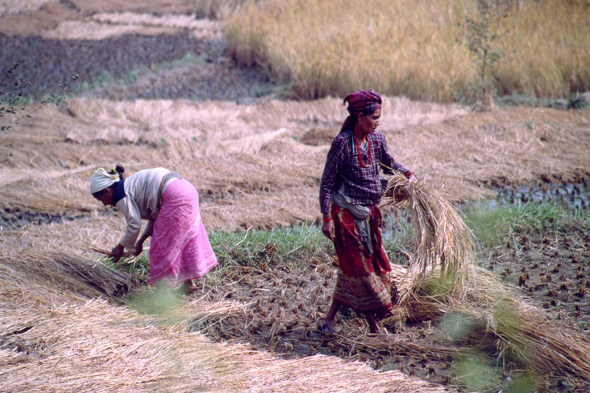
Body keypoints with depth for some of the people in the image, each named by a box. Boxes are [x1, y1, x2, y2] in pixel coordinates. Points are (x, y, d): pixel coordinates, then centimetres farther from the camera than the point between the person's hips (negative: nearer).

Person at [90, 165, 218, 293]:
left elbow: (134, 225, -6)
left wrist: (121, 246, 9)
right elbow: (155, 213, 27)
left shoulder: (121, 196, -4)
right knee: (183, 239, 18)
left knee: (163, 244, 1)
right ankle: (188, 282, 25)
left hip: (176, 198, -10)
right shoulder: (130, 186, 25)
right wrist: (142, 240, 28)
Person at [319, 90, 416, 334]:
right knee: (358, 267, -1)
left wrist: (407, 174, 2)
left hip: (369, 213, 7)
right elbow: (327, 182, -12)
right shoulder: (343, 142, -15)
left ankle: (330, 318, 25)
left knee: (351, 269, 11)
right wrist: (327, 218, -15)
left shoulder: (377, 140, 2)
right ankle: (374, 328, 6)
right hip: (346, 213, -7)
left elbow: (388, 163, 22)